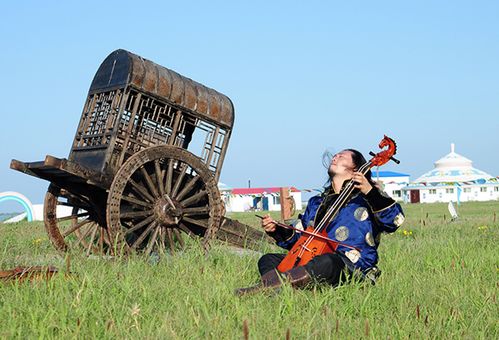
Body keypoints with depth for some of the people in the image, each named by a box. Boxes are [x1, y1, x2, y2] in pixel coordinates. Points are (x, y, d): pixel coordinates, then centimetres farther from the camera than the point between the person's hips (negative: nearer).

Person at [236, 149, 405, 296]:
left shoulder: (365, 197, 8)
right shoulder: (316, 202, 26)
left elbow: (395, 220, -9)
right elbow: (298, 238, 28)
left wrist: (370, 191, -18)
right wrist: (277, 230, 10)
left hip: (351, 268, -6)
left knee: (327, 262, -39)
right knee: (268, 260, -8)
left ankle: (265, 285, -47)